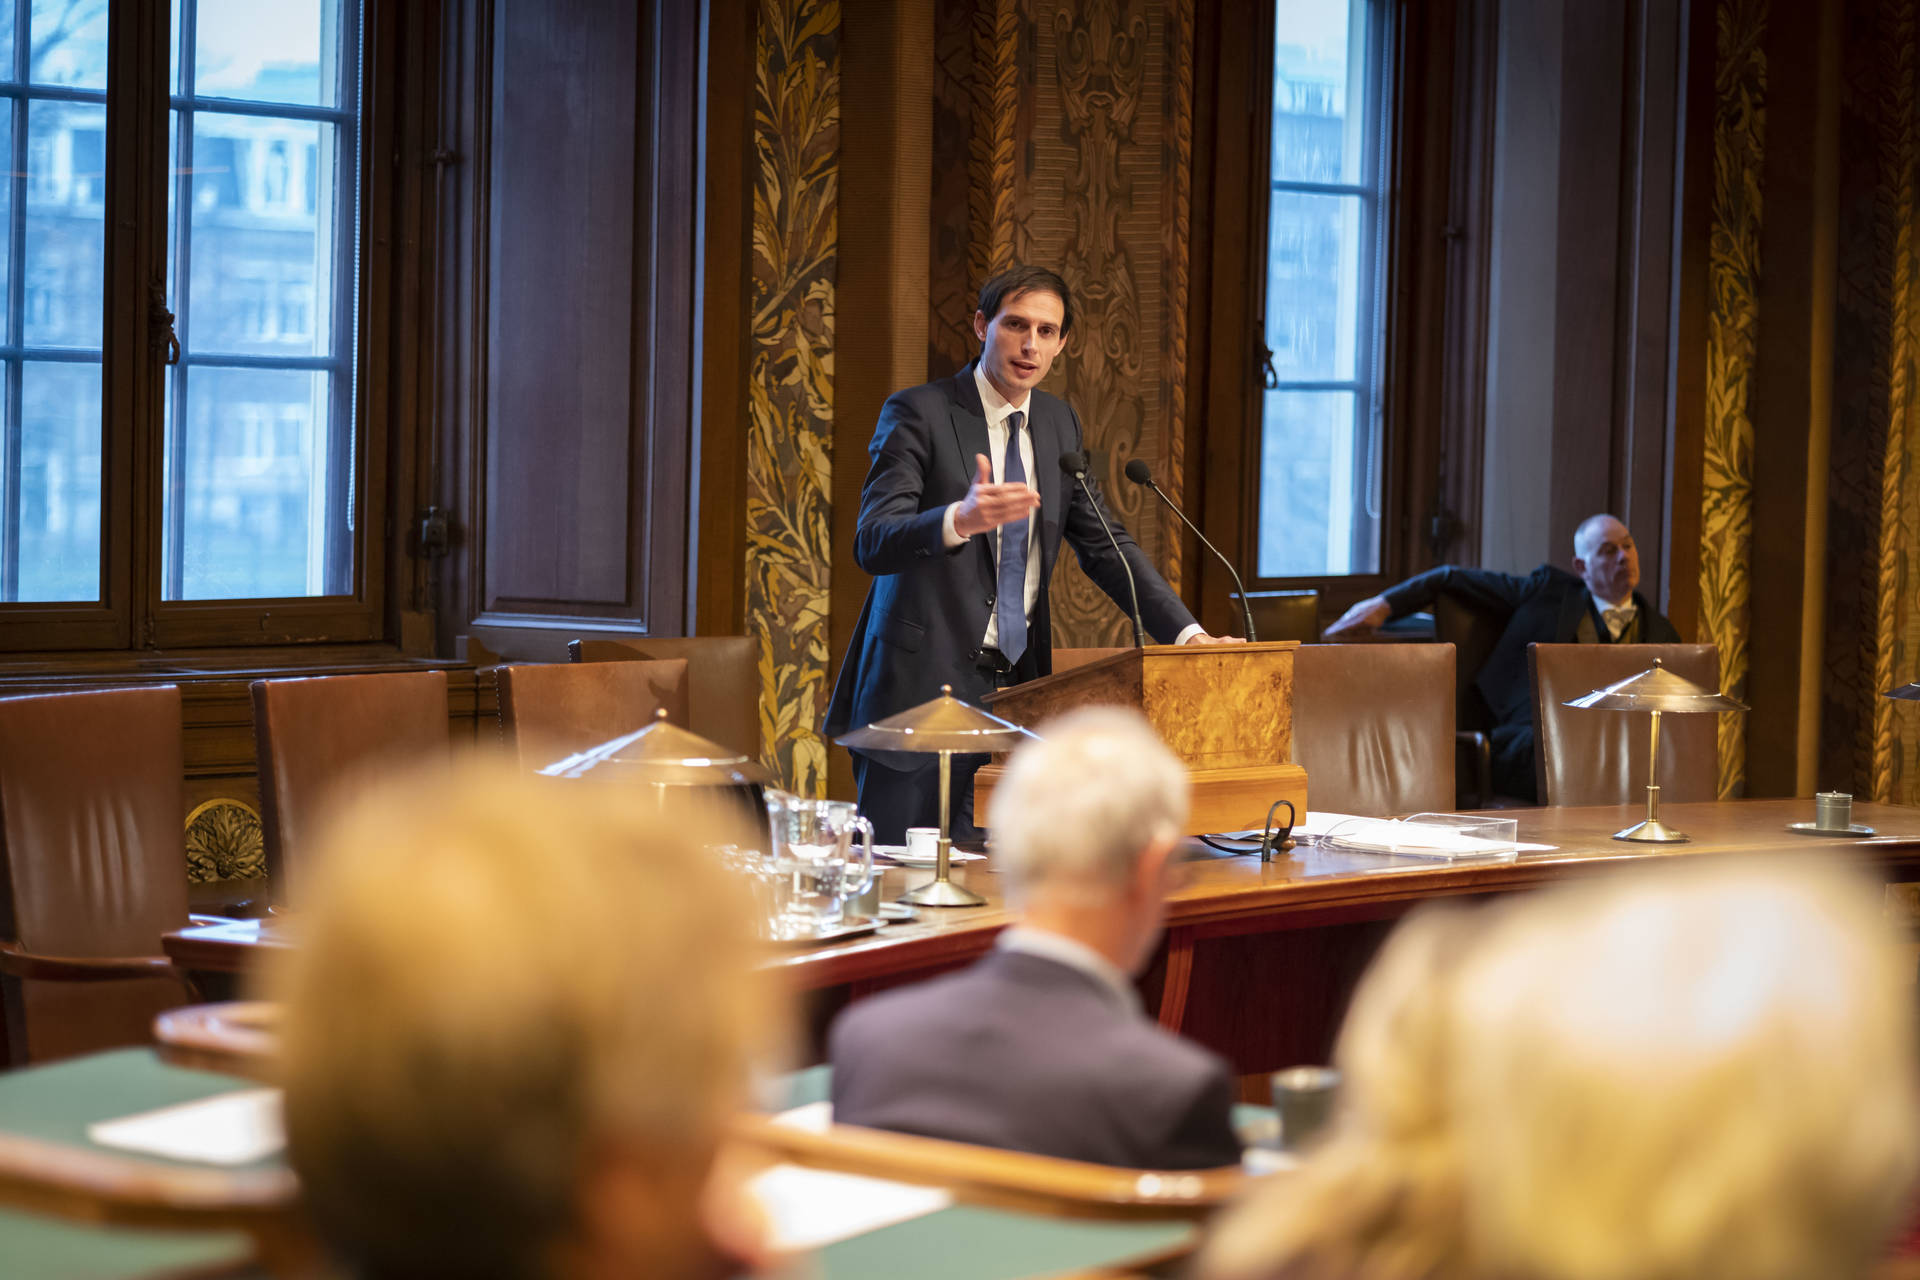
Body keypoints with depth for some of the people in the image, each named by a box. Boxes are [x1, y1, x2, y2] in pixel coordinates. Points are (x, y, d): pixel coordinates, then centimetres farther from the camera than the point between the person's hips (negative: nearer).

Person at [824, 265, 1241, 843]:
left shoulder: (1060, 423, 13)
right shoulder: (917, 413, -7)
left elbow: (1105, 545, 16)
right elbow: (872, 541, -19)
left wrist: (1188, 635, 3)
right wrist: (960, 519, -39)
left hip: (1015, 686, 5)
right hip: (923, 685, -5)